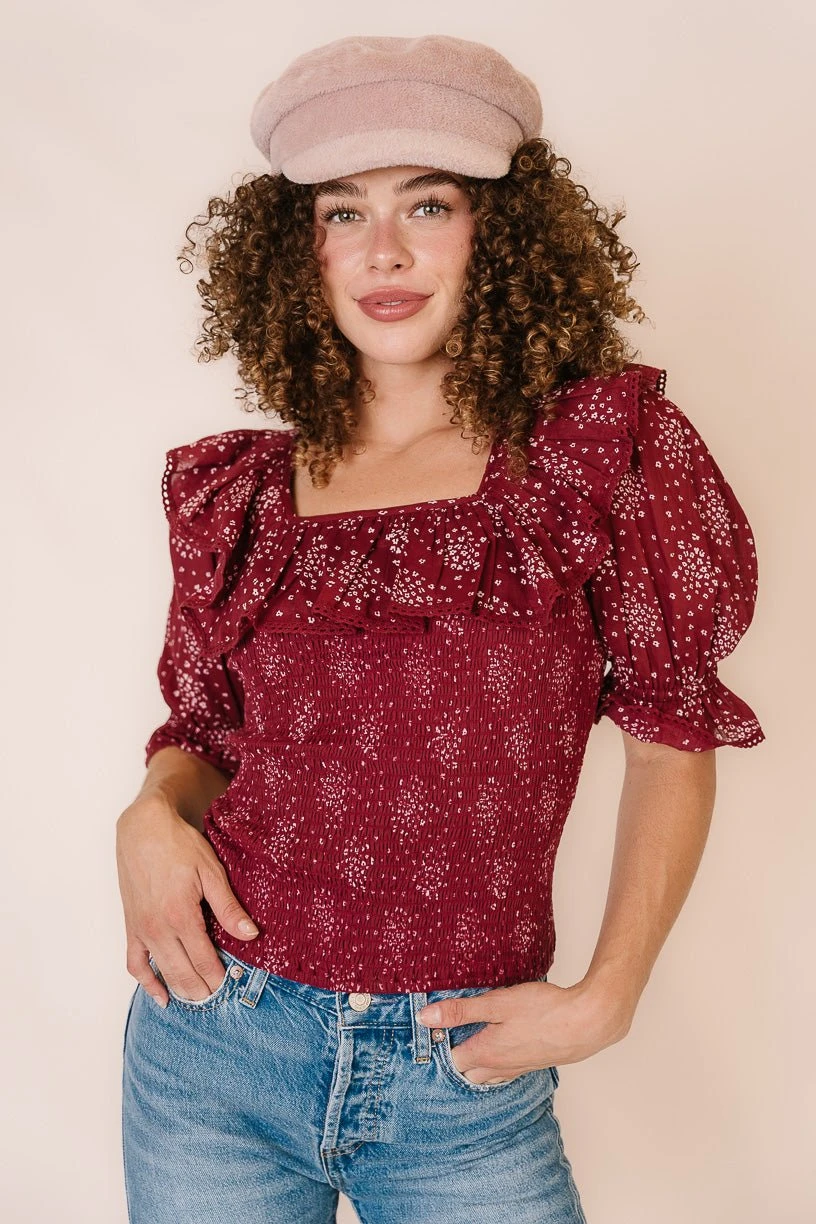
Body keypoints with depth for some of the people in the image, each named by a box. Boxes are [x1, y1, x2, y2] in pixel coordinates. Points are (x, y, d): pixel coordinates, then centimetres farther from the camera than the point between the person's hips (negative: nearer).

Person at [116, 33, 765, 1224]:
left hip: (463, 1082, -1)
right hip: (212, 1047, 2)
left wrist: (605, 998, -6)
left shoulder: (602, 447, -7)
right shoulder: (237, 494, 0)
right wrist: (151, 814, -9)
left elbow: (674, 740, -2)